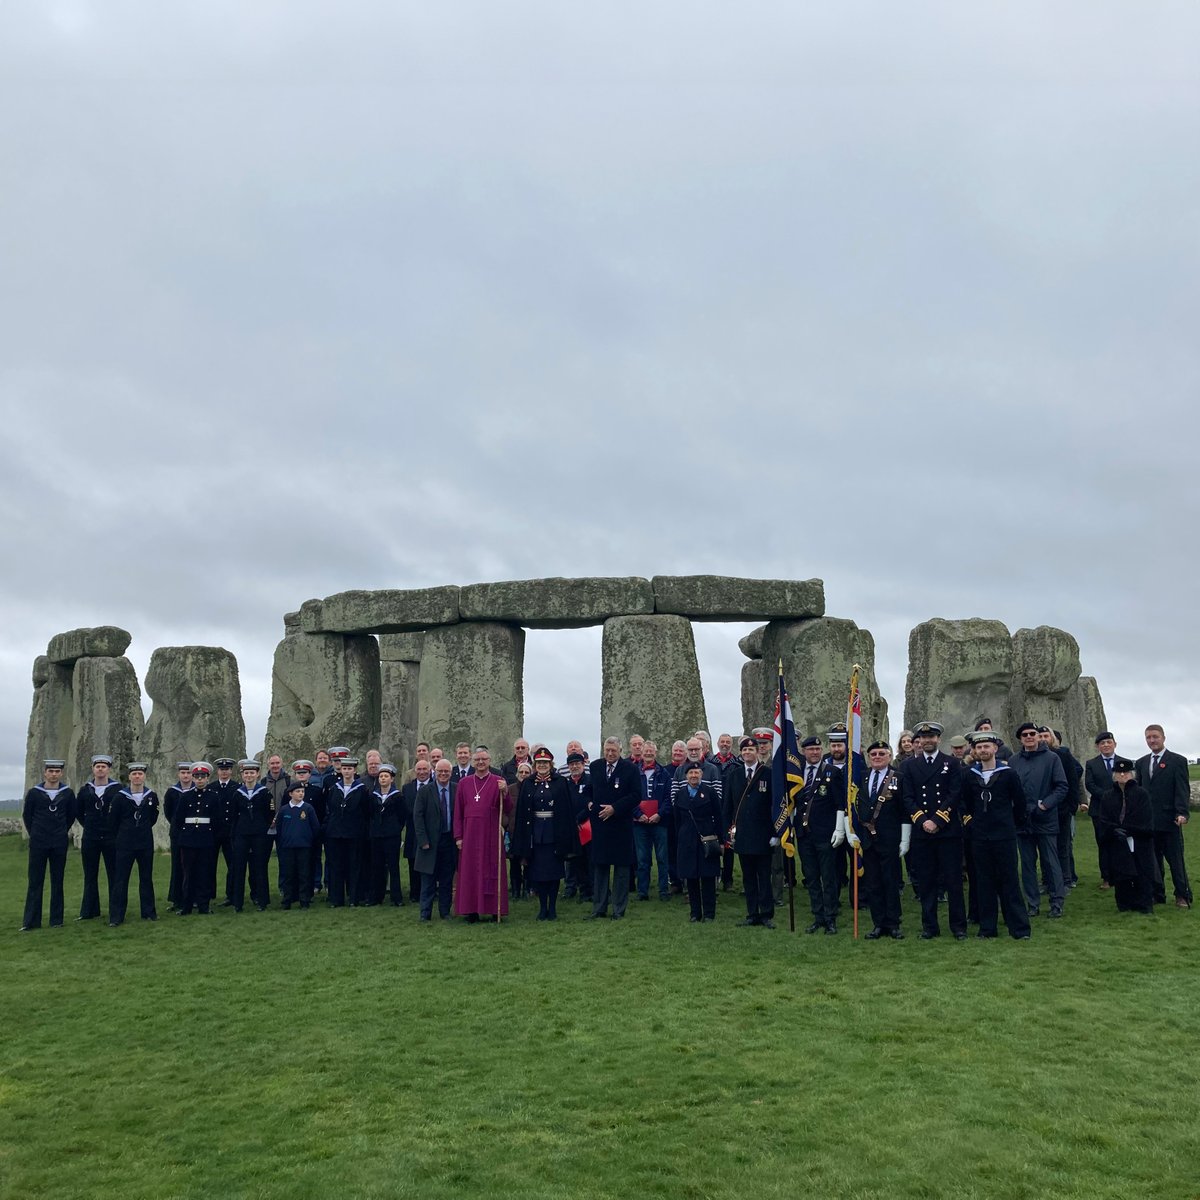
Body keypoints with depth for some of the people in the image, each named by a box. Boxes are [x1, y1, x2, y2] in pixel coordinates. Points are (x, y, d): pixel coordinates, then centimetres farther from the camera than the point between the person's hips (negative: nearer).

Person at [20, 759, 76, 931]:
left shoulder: (68, 793, -1)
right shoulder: (34, 793, -3)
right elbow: (26, 815, 8)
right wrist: (34, 834, 10)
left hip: (59, 844, 1)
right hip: (38, 844, -1)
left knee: (57, 881, 6)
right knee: (35, 882, 1)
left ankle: (56, 920, 12)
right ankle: (30, 921, 5)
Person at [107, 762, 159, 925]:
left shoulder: (151, 796, 0)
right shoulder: (120, 796, -6)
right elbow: (112, 821, 4)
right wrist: (122, 836, 11)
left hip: (146, 844, 2)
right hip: (125, 844, -2)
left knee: (146, 878, 10)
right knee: (120, 880, 0)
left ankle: (148, 912, 19)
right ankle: (116, 916, 5)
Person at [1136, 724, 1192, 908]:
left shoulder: (1177, 761, -1)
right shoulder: (1141, 763, 14)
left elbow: (1182, 790, -7)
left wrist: (1182, 813, -18)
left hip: (1169, 820, -4)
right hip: (1148, 820, 4)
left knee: (1175, 860, 0)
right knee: (1152, 860, 7)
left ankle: (1183, 896, 10)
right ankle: (1157, 895, 14)